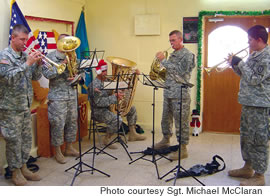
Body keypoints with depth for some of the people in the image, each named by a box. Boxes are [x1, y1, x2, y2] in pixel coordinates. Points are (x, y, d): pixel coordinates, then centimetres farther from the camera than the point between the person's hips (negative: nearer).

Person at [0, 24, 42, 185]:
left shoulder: (26, 55, 9)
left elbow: (36, 77, 9)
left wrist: (38, 63, -8)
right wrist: (27, 63, -24)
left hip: (26, 105, 7)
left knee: (27, 138, 13)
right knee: (14, 140, 3)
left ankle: (23, 167, 27)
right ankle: (15, 172, 17)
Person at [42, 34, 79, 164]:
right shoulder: (50, 57, -2)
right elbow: (47, 74, -16)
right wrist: (62, 64, -19)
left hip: (71, 95, 6)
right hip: (57, 97, -5)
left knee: (72, 122, 11)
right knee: (58, 124, -2)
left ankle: (69, 148, 26)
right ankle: (58, 152, 13)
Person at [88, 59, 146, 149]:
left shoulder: (107, 81, 10)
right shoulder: (95, 85, -18)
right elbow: (99, 102, -28)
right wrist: (115, 97, -32)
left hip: (109, 107, 10)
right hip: (99, 111, -10)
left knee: (132, 109, 10)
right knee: (117, 119, -36)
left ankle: (132, 134, 15)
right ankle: (107, 139, -12)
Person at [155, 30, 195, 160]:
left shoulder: (187, 55, -8)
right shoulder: (173, 54, 18)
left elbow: (179, 72, -20)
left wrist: (163, 61, -17)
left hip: (180, 95, -8)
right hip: (168, 93, 8)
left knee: (181, 122, -4)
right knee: (166, 119, 18)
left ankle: (183, 148, 3)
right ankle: (165, 140, 35)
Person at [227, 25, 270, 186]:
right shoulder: (255, 55, 13)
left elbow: (254, 79, -22)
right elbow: (245, 75, 20)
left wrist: (240, 63, -14)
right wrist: (235, 64, 5)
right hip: (248, 102, 10)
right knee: (246, 137, 18)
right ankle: (248, 168, 32)